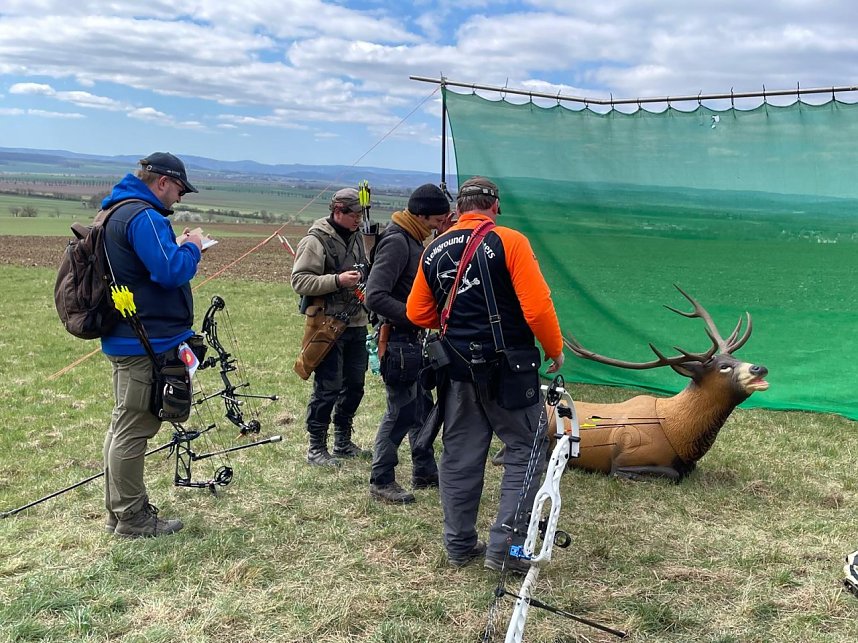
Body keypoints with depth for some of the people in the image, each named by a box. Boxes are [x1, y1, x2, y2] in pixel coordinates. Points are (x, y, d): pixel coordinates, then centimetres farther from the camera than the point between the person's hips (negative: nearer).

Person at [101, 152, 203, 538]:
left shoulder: (117, 212, 15)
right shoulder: (144, 217, -18)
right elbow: (172, 271, -27)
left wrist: (178, 247, 11)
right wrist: (191, 247, -9)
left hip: (125, 340, 11)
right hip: (147, 343, -11)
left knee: (124, 426, 17)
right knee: (134, 429, -2)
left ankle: (119, 511, 28)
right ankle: (132, 518, 9)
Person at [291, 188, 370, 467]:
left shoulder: (356, 237, 15)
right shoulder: (316, 241, -10)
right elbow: (299, 281, -17)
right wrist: (337, 280, -25)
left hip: (357, 324, 8)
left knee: (354, 385, 13)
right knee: (327, 388, -4)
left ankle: (343, 442, 27)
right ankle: (316, 448, 8)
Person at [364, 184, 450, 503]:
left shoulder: (412, 240, 11)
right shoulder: (396, 242, -19)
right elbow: (375, 296, -26)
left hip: (413, 338, 10)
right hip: (398, 340, -10)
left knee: (421, 405, 17)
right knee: (401, 411, -2)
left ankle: (424, 471, 31)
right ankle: (381, 480, 12)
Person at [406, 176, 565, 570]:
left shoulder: (434, 250, 4)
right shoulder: (509, 242, -11)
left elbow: (418, 314, 9)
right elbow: (537, 307, -15)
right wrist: (554, 350, 0)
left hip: (457, 371, 5)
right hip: (508, 370, -5)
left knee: (459, 457, 14)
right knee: (525, 451, 8)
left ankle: (459, 546, 23)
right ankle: (504, 547, 5)